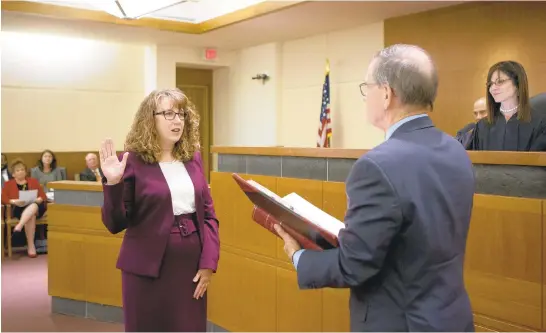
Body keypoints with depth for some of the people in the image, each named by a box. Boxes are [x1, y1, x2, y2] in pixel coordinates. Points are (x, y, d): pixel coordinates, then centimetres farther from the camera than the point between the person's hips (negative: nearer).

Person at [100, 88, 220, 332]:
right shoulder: (133, 161, -6)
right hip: (148, 268, -4)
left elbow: (208, 214, 7)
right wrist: (113, 183, -22)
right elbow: (115, 224, -7)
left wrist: (209, 262, -2)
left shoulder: (193, 158, 7)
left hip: (192, 264, 4)